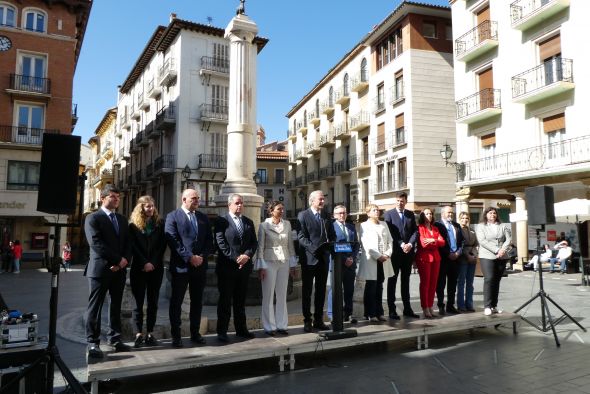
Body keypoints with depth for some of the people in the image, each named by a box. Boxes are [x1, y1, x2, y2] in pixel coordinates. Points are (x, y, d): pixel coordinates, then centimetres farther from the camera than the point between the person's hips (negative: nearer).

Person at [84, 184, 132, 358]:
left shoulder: (122, 219, 16)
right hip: (100, 268, -6)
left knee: (116, 306, 10)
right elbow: (96, 243, -15)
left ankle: (115, 339, 18)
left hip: (119, 270, 6)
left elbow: (127, 243, 12)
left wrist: (124, 261, -7)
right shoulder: (93, 218, -4)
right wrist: (118, 259, -15)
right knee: (95, 307, 0)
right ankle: (93, 342, 6)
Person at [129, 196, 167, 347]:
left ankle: (150, 333, 9)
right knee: (139, 302, 1)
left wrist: (153, 263, -8)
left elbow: (162, 245, 2)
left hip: (156, 268, 1)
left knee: (153, 302, 3)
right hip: (139, 268, -1)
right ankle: (139, 333, 7)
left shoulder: (160, 224, 6)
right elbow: (133, 246, -3)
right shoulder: (133, 225, 3)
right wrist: (144, 263, -11)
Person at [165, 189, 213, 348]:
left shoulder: (203, 217, 12)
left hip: (200, 265, 5)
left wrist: (202, 256, -7)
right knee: (176, 302, 5)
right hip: (180, 266, -4)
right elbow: (173, 241, -12)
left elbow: (209, 240, 9)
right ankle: (176, 335, 15)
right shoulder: (172, 217, -3)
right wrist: (190, 257, -17)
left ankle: (195, 333, 23)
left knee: (197, 301, 12)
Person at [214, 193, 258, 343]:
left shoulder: (248, 222, 13)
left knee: (240, 300, 13)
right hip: (227, 267, -5)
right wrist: (235, 258, -15)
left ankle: (241, 329, 22)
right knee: (225, 300, 3)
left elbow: (254, 242, 9)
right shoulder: (221, 221, -3)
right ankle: (222, 331, 12)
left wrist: (247, 255, -9)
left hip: (244, 267, 5)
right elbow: (221, 243, -11)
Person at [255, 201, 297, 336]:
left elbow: (290, 245, 9)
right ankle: (269, 326, 13)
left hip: (284, 262, 4)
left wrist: (293, 264, 8)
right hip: (269, 262, -3)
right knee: (268, 295, 2)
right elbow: (260, 247, -4)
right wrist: (261, 267, -7)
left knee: (282, 295, 9)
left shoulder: (287, 224, 5)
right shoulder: (264, 225, -4)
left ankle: (281, 325, 19)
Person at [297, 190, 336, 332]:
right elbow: (301, 237, -12)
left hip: (324, 258, 5)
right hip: (309, 258, -5)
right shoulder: (303, 215, -3)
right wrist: (313, 248, -23)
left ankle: (318, 320, 21)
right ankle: (307, 321, 13)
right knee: (307, 291, 4)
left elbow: (332, 236, 16)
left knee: (321, 291, 11)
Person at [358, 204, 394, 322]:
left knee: (379, 287, 9)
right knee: (371, 288, -1)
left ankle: (379, 312, 15)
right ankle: (370, 314, 5)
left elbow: (390, 240, 12)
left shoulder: (384, 224, 18)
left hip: (383, 260, 5)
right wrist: (378, 256, -14)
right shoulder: (364, 226, 0)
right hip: (371, 260, -5)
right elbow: (366, 244, -9)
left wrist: (388, 254, -4)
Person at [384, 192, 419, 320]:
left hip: (408, 252, 4)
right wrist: (401, 244, -15)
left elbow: (415, 231, 6)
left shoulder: (411, 214, 12)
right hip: (395, 252, -4)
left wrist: (410, 244, -10)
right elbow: (389, 232, -9)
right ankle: (392, 310, 5)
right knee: (392, 281, 2)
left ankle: (407, 309, 18)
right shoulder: (389, 214, -1)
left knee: (406, 280, 11)